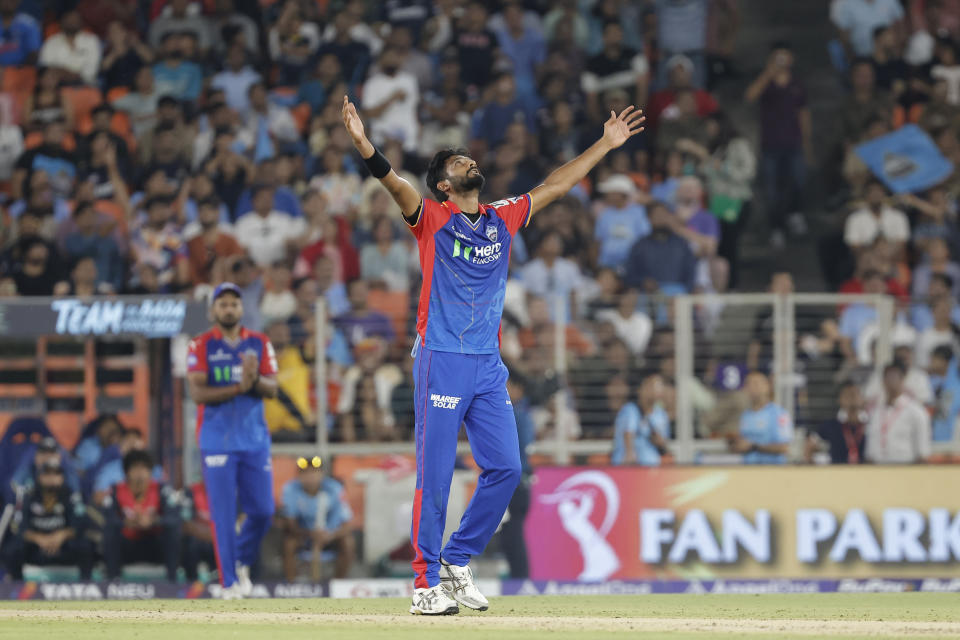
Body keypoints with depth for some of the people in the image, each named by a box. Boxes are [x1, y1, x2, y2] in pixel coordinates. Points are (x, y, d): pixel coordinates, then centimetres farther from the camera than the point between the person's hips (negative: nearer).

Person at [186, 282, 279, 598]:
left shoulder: (260, 343, 10)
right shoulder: (201, 346, 0)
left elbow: (272, 389, 2)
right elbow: (198, 392, -10)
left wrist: (254, 380, -20)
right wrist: (238, 387, -20)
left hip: (255, 439, 3)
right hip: (218, 439, -3)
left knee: (263, 510, 1)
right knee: (223, 513, -6)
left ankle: (242, 562, 26)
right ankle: (229, 581, 1)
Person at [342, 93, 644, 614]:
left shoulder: (502, 219, 15)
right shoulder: (432, 218, -1)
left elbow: (556, 185, 22)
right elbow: (396, 185, -18)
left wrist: (607, 144, 25)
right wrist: (364, 146, -36)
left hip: (489, 364, 6)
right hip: (441, 360, -6)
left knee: (505, 468, 2)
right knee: (435, 473, -5)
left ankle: (456, 561, 17)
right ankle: (426, 584, -1)